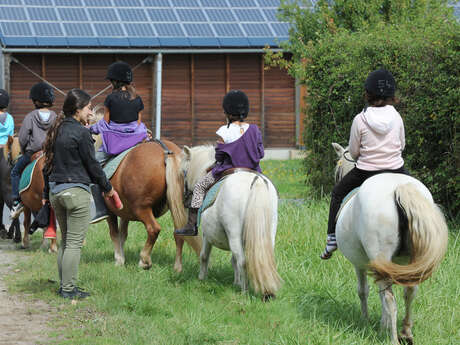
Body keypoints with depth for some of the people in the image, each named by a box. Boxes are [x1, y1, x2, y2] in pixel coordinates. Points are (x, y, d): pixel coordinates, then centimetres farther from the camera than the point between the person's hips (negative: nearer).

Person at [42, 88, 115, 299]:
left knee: (66, 241, 16)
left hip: (55, 191, 8)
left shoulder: (56, 130, 9)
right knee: (75, 243, -3)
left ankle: (64, 286, 18)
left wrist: (46, 194, 20)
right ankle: (69, 289, -2)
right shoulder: (81, 132, -14)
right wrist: (107, 187, 4)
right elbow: (92, 165, -10)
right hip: (76, 191, -8)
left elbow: (48, 163, 14)